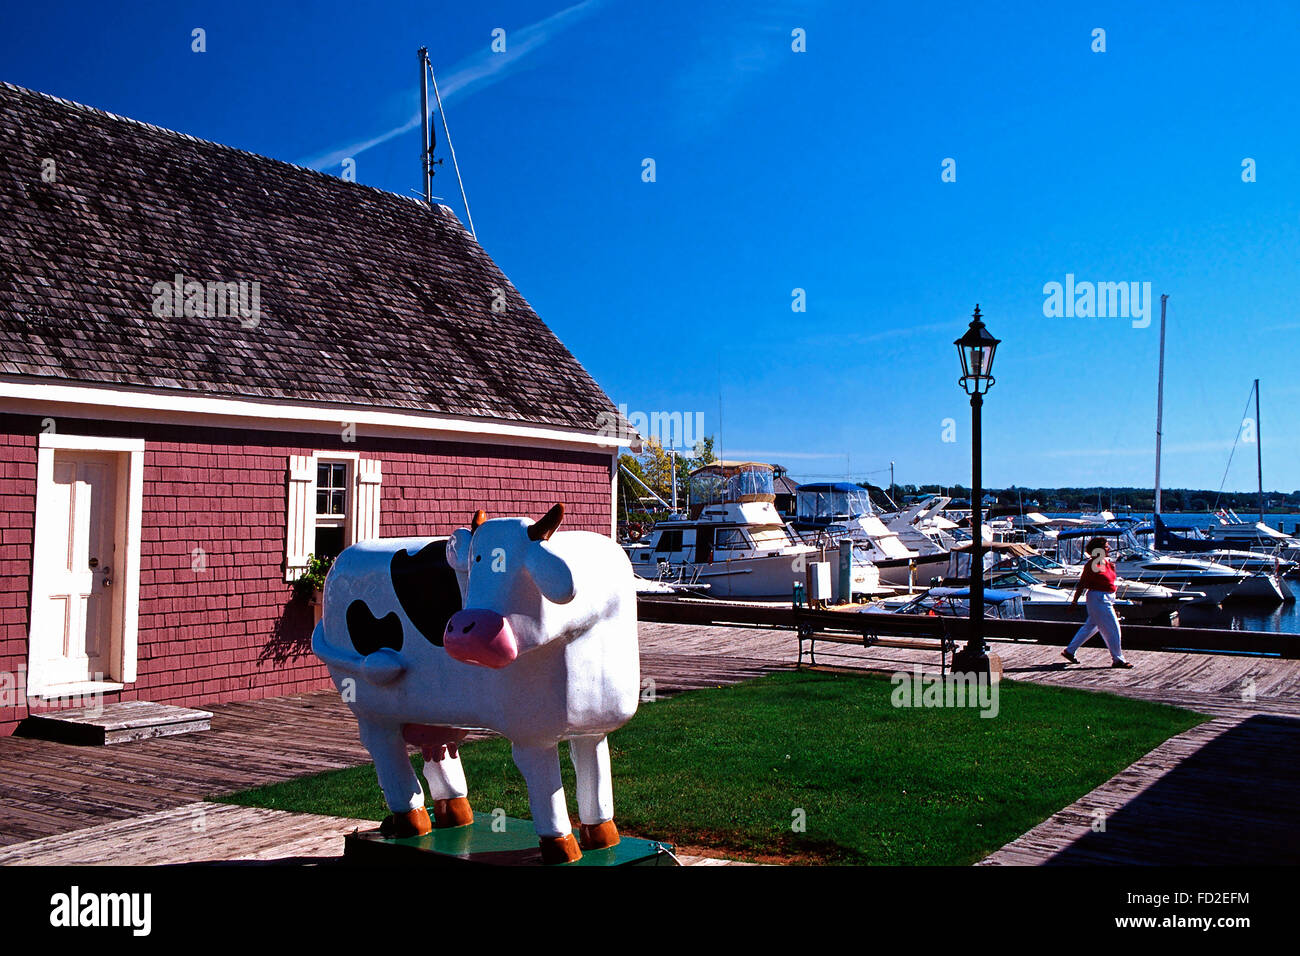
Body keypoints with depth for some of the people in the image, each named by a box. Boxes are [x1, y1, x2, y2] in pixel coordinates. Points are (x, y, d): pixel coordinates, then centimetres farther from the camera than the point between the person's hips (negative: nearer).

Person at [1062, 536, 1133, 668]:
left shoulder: (1106, 562, 11)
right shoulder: (1092, 565, -15)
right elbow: (1082, 584, -14)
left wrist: (1112, 569, 2)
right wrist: (1075, 601, -14)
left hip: (1107, 599, 10)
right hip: (1098, 599, -10)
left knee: (1091, 627, 17)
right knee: (1112, 629, -6)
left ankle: (1069, 651, 26)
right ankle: (1117, 659, 2)